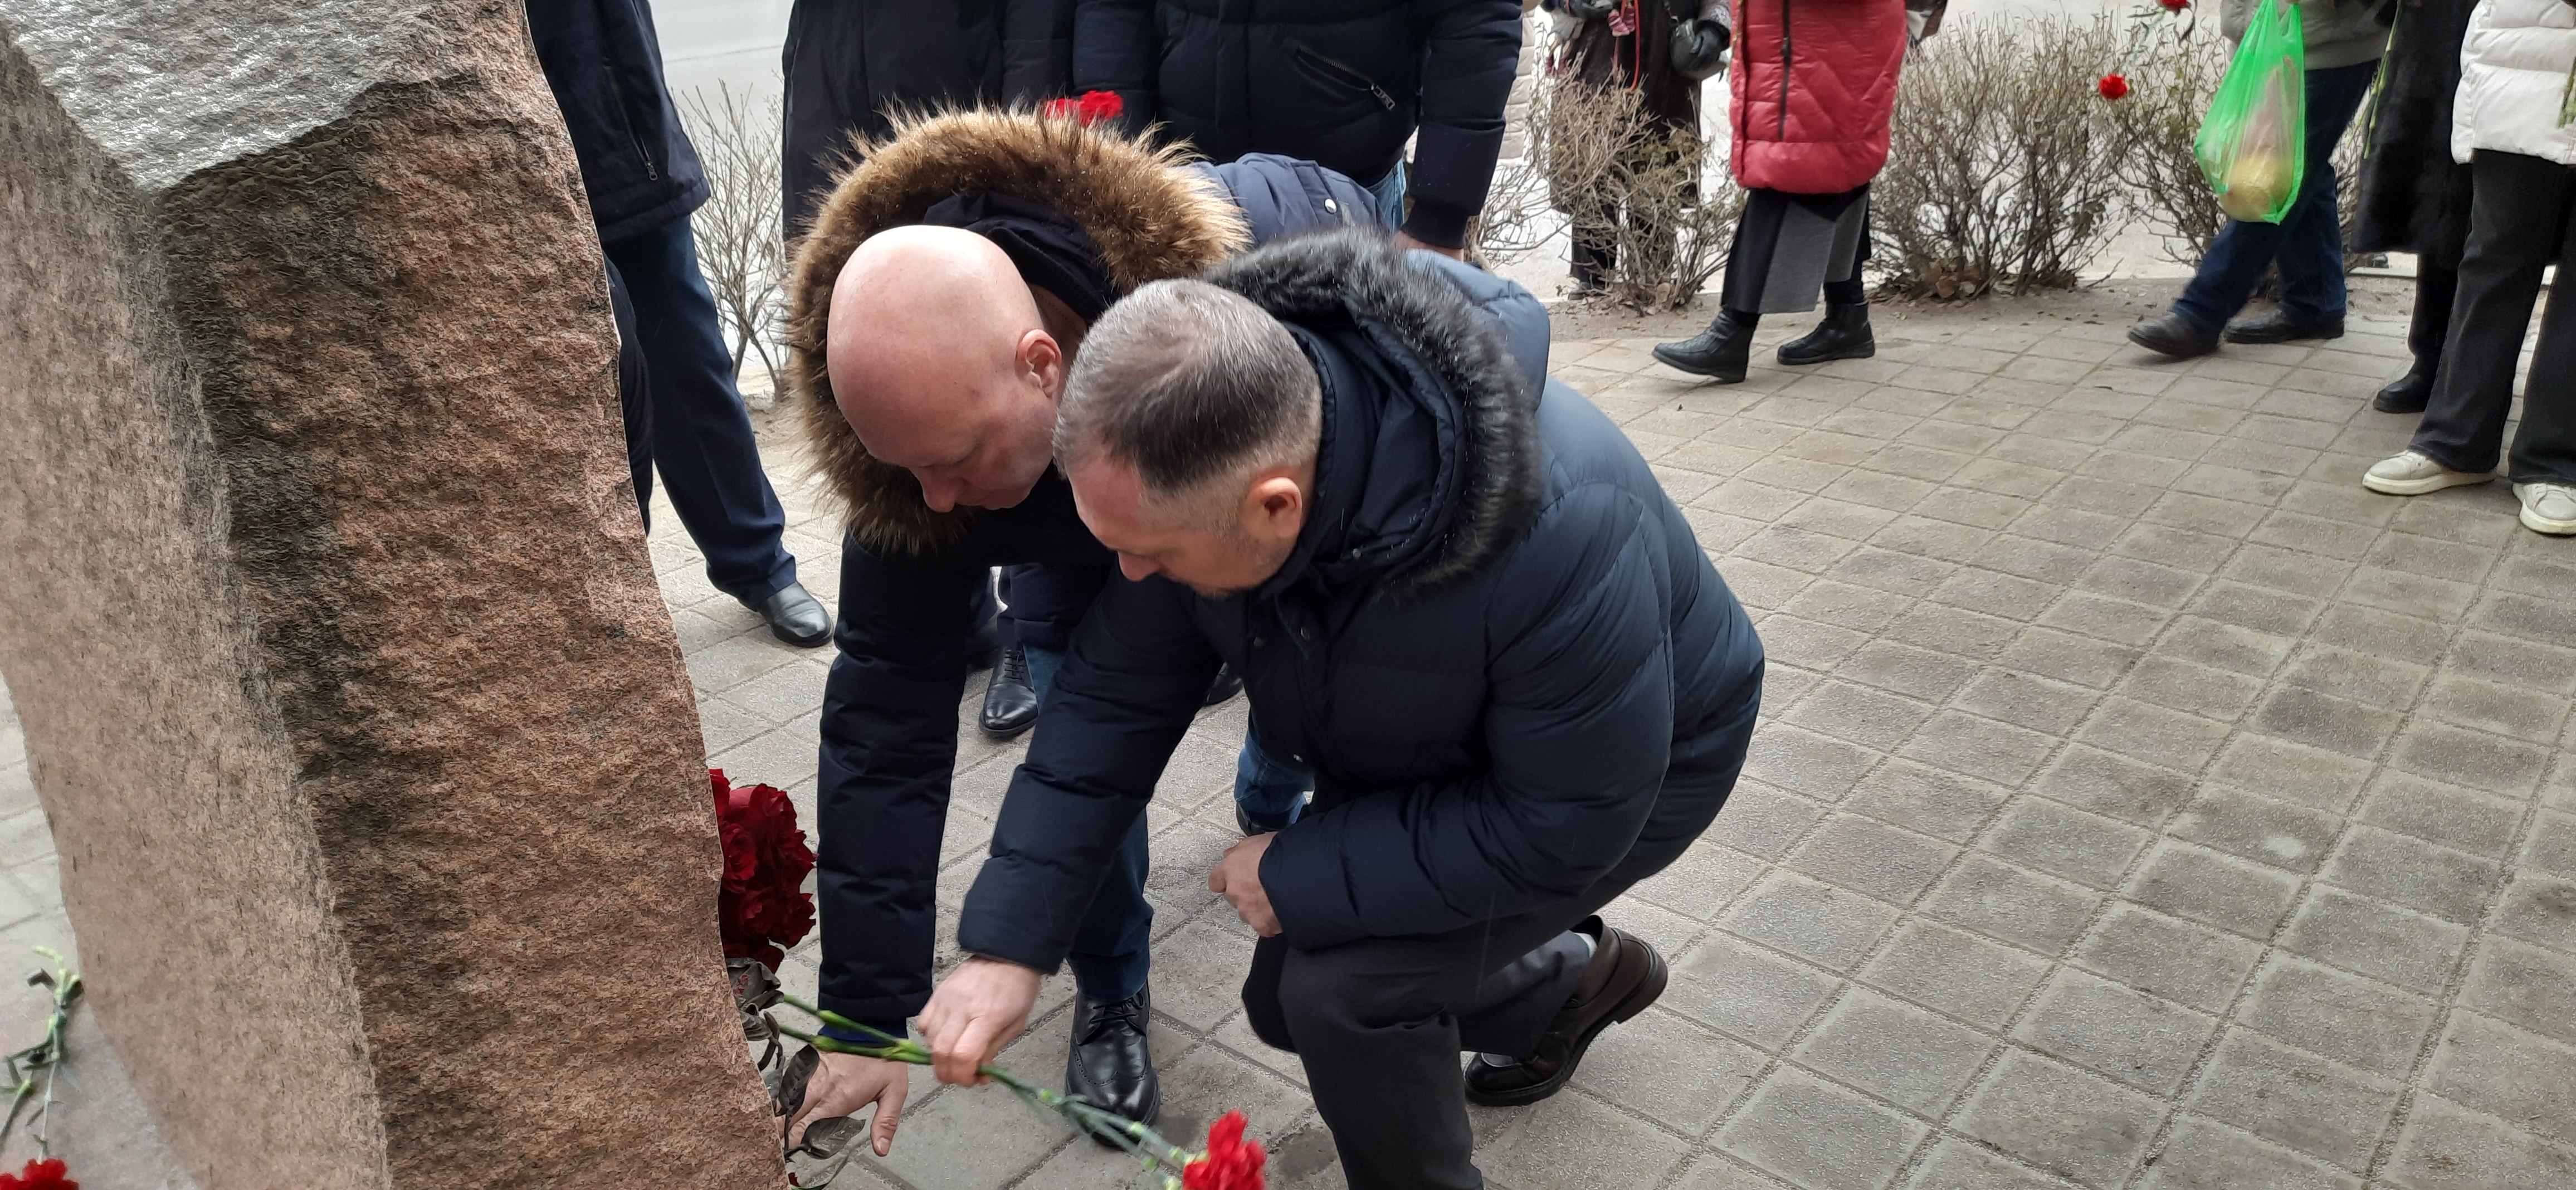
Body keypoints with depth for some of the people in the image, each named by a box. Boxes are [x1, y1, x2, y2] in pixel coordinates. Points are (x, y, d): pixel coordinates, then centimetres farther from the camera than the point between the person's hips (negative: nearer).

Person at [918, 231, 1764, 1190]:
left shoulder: (1556, 530, -44)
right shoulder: (1197, 454, -25)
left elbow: (1569, 818, -31)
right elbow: (1115, 697, -16)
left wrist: (1301, 877, -27)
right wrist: (1009, 941, -20)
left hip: (1629, 772, -6)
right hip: (1419, 763, 6)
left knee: (1341, 992, -23)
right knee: (1288, 999, 13)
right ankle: (1575, 978, 35)